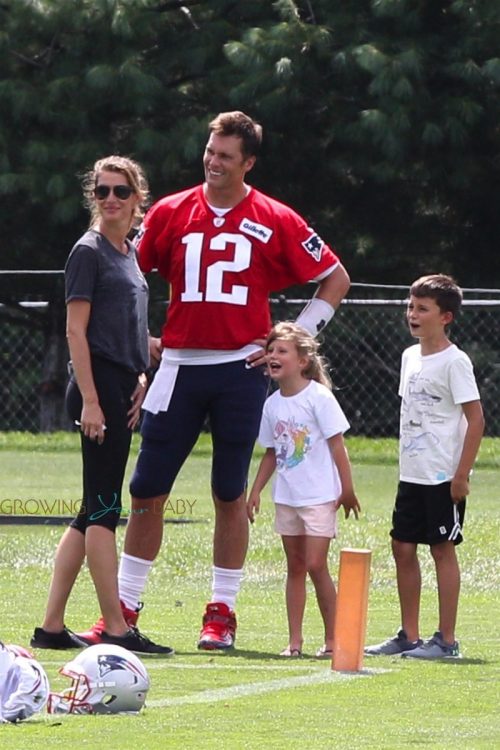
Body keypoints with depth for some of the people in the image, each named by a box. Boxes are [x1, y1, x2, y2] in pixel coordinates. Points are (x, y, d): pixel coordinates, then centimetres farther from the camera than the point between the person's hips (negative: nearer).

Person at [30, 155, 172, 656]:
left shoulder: (131, 254, 17)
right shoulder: (89, 252, -7)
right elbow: (76, 330, -12)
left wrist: (142, 379, 8)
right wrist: (89, 400, -18)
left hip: (122, 389, 9)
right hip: (98, 384, -9)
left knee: (94, 512, 9)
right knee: (103, 509, -7)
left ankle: (51, 627, 11)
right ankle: (117, 629, -8)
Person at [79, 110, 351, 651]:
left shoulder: (274, 222, 0)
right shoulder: (170, 213, 5)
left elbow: (335, 280, 8)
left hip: (241, 368, -2)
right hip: (180, 366, 2)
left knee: (231, 496, 3)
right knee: (146, 490, 1)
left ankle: (222, 613, 10)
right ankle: (123, 607, 7)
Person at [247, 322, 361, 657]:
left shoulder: (319, 397, -10)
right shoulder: (273, 404, 7)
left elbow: (337, 444, -9)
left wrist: (348, 490, -9)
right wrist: (256, 490, 10)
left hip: (319, 497, -6)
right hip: (286, 498, 6)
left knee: (316, 565, -10)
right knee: (295, 566, 8)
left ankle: (332, 638, -2)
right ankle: (295, 639, 10)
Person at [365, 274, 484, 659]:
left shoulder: (454, 362, -11)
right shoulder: (410, 357, 12)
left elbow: (476, 419, -14)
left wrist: (462, 475, -16)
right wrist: (408, 462, 16)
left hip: (444, 477, -8)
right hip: (412, 474, 8)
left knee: (443, 549, -4)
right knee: (403, 547, 8)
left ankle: (446, 640, 1)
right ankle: (409, 636, 16)